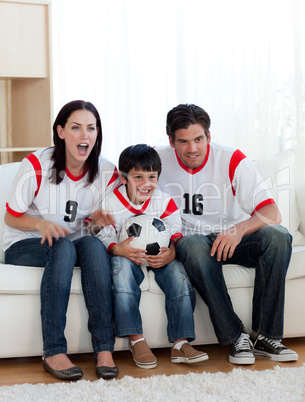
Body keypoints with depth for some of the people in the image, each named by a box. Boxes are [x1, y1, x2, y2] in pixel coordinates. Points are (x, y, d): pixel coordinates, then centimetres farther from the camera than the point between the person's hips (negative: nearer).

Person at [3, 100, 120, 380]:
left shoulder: (107, 173, -2)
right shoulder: (36, 166, -13)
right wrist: (41, 223, -26)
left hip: (74, 246, 3)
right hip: (24, 247, -3)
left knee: (94, 245, -32)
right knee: (63, 246, -36)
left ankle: (104, 348, -35)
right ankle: (54, 351, -36)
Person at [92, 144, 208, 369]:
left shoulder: (165, 202, 0)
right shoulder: (110, 203, -6)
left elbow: (176, 235, -6)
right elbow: (102, 237, -11)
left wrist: (171, 253, -30)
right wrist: (117, 248, -34)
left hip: (160, 257, 2)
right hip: (125, 255, -2)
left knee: (178, 272, -28)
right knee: (121, 265, -36)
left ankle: (180, 343, -24)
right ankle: (136, 340, -31)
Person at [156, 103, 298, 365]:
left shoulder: (232, 160, -11)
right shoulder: (158, 161, -6)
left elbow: (272, 213, -19)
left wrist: (238, 229, -40)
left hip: (233, 238, 1)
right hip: (191, 239, 0)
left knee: (277, 236, -31)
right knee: (193, 246, -38)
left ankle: (265, 336, -25)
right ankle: (236, 337, -31)